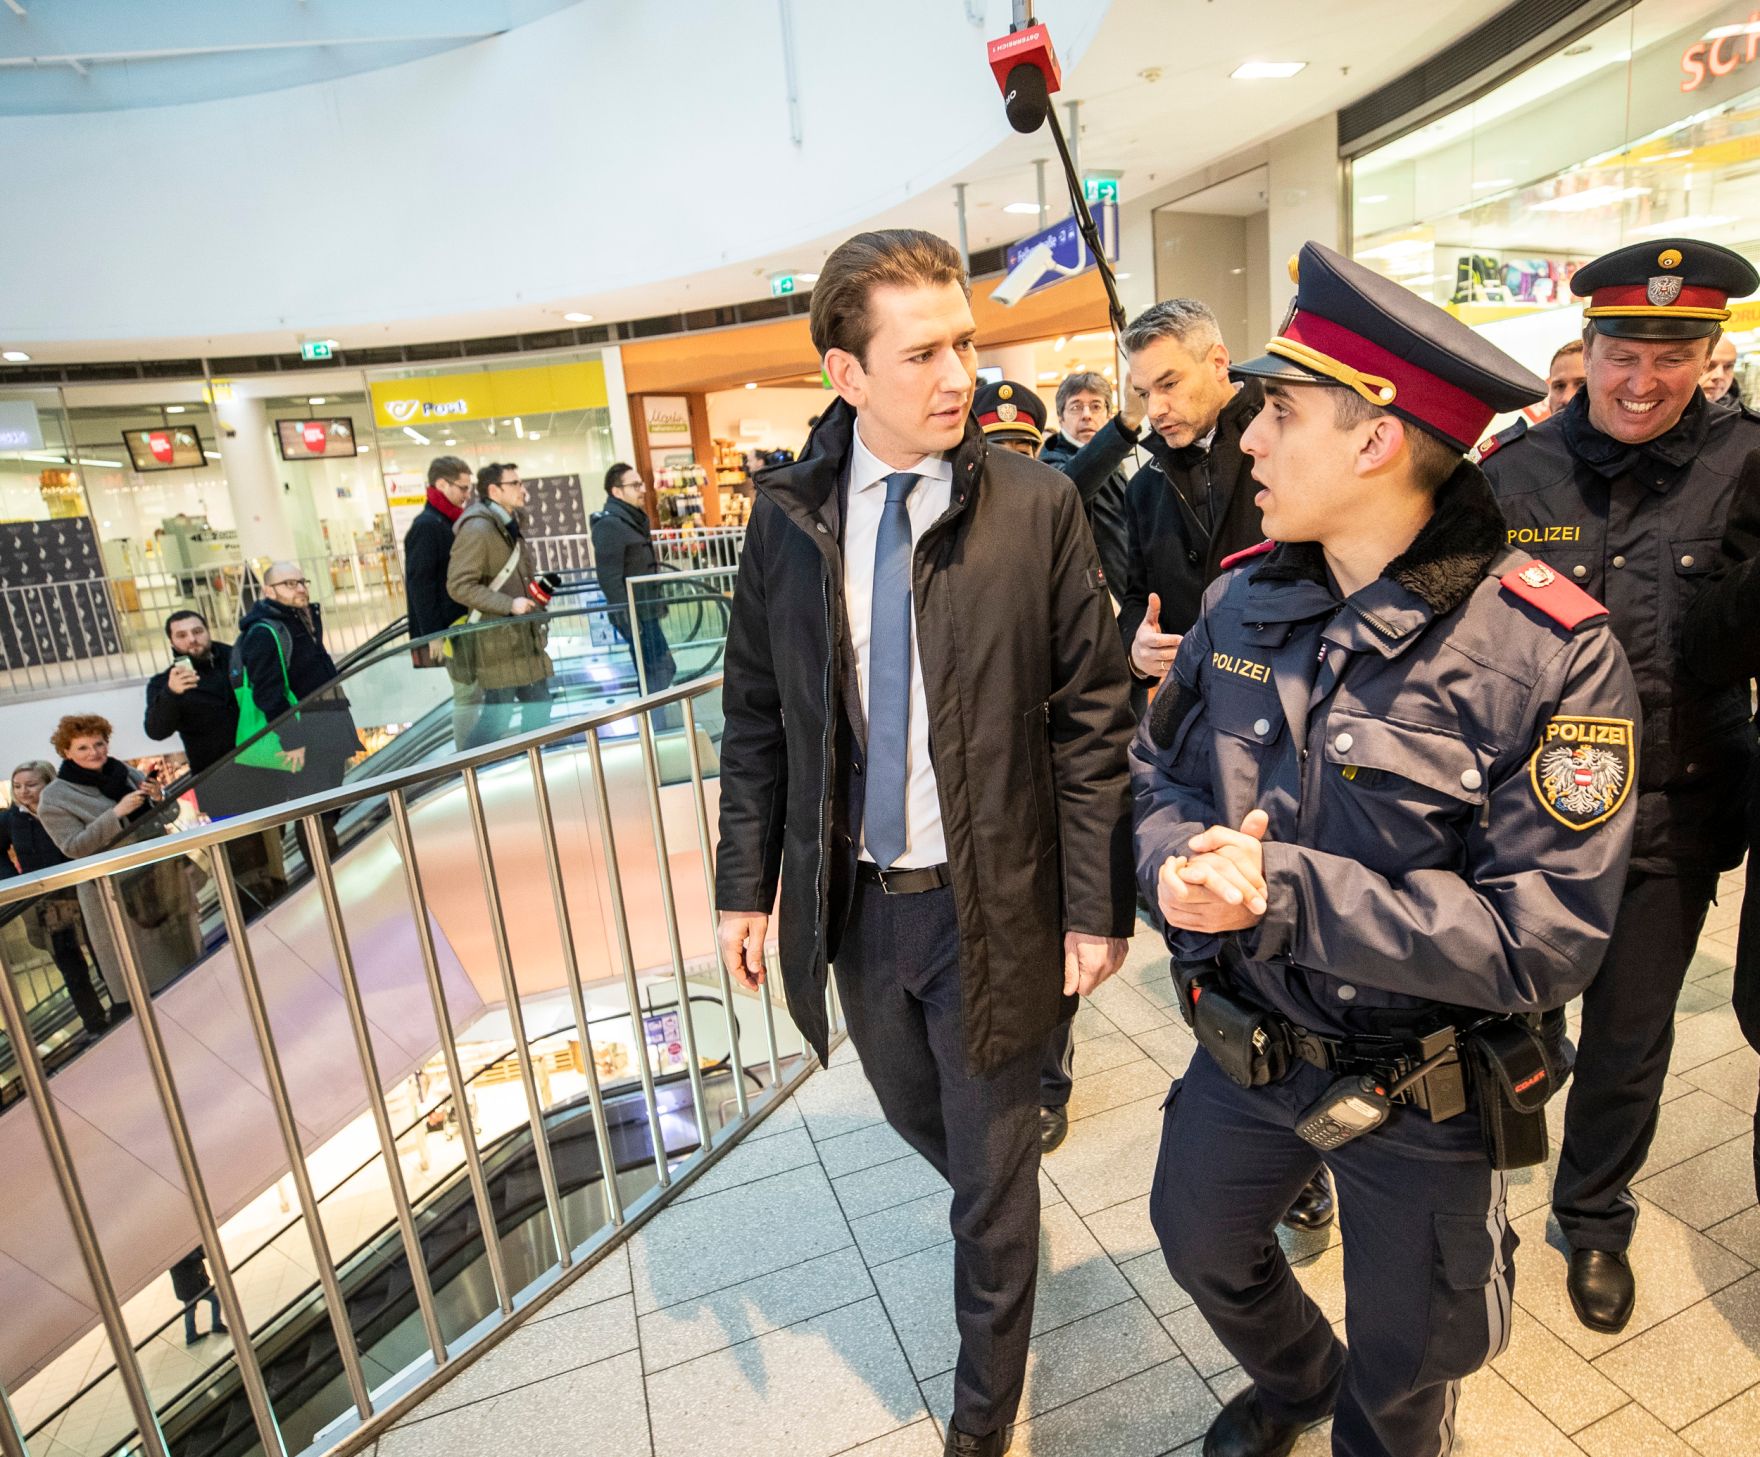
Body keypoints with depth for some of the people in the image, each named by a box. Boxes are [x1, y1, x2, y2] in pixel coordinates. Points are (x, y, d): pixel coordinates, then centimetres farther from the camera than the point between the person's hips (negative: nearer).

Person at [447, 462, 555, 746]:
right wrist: (509, 605, -25)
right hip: (494, 637, -9)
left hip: (523, 635, 9)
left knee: (538, 705, 13)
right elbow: (459, 586, -21)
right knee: (498, 714, -5)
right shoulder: (476, 529, -16)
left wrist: (536, 592, 13)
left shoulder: (509, 524, 14)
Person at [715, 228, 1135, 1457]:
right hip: (852, 897, 4)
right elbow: (758, 714, 3)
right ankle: (994, 1207, 62)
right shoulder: (789, 513, -2)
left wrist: (1097, 903, -9)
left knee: (992, 1172, 15)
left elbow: (1092, 721, -8)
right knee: (922, 1124, 27)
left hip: (988, 903, -3)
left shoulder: (1037, 506, -11)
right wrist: (747, 883, 2)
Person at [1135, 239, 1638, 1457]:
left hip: (1419, 1100, -4)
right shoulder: (1245, 599, -8)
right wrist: (1184, 859, -22)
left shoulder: (1550, 652, -24)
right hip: (1244, 1045, 5)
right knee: (1201, 1242, 30)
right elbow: (1161, 770, 0)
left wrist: (1284, 892, -32)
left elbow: (1541, 937, -25)